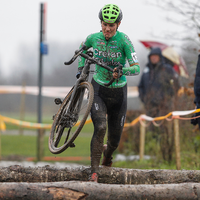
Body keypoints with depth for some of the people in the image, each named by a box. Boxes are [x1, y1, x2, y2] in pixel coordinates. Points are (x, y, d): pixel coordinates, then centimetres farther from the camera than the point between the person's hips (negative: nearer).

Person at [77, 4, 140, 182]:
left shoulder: (123, 40, -17)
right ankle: (94, 171, -20)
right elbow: (83, 48, 17)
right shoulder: (94, 38, -8)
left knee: (115, 140, 9)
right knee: (100, 128, -25)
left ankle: (107, 153, 47)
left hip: (118, 93, 0)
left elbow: (136, 68, -23)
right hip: (99, 89, 0)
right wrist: (81, 67, 6)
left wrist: (122, 70, -42)